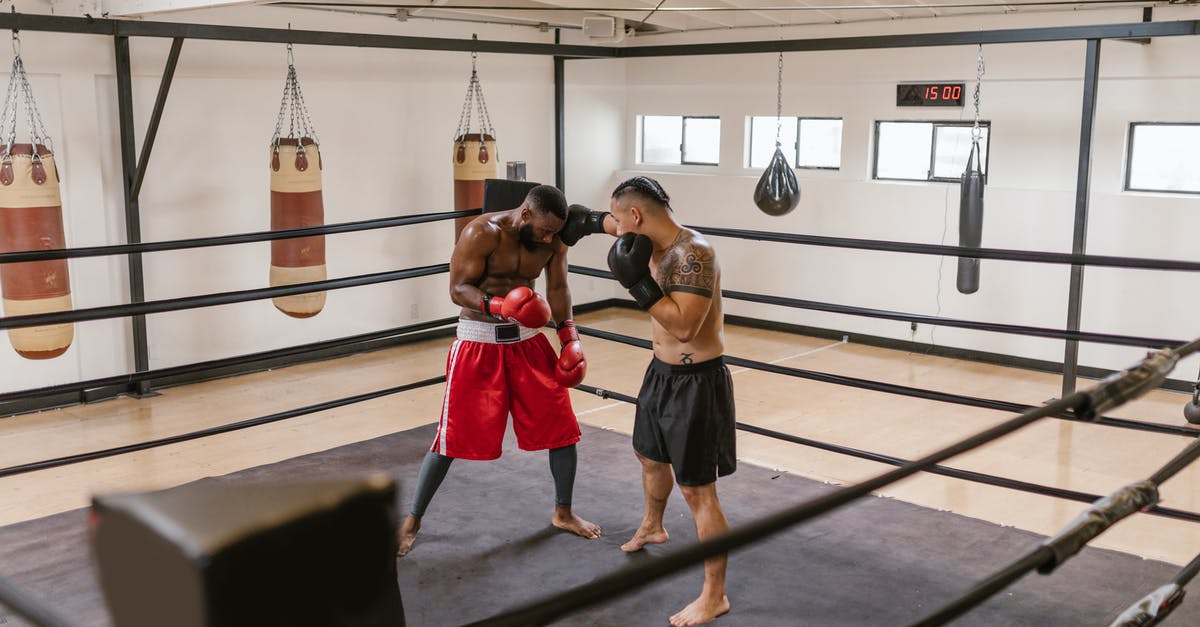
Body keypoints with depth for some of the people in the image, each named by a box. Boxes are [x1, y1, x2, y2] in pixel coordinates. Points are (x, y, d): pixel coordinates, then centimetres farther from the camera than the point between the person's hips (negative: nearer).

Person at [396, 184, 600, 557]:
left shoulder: (554, 241, -2)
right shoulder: (482, 233, -18)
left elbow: (557, 288, 3)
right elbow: (458, 289, -18)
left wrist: (569, 335, -10)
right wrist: (497, 306, -36)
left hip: (527, 340, 5)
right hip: (478, 342, -5)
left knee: (562, 427, 4)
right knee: (454, 437, -3)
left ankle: (563, 513, 25)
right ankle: (412, 521, 14)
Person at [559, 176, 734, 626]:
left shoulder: (694, 253, -27)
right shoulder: (654, 242, 2)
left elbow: (684, 326, -34)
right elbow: (622, 225, 26)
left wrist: (638, 282, -31)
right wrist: (589, 221, 35)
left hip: (696, 382, -10)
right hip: (663, 372, 10)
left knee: (697, 489, -4)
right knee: (650, 454, 30)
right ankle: (652, 527, 58)